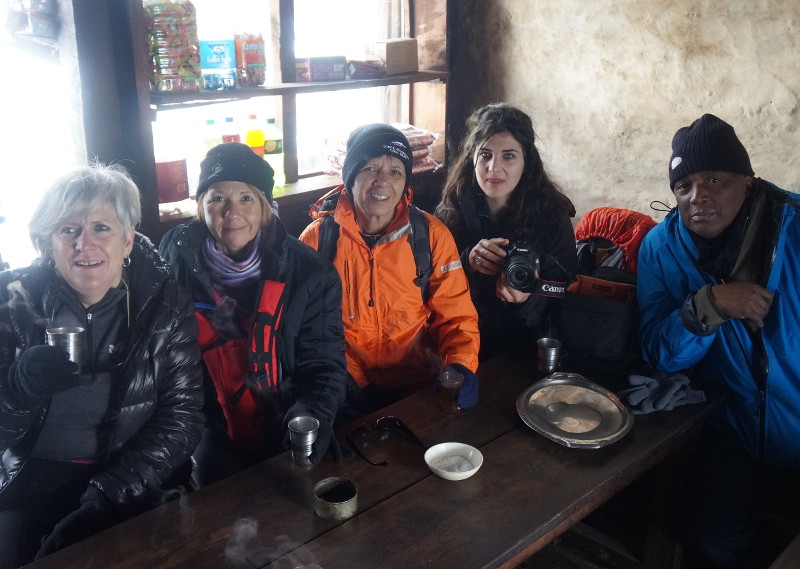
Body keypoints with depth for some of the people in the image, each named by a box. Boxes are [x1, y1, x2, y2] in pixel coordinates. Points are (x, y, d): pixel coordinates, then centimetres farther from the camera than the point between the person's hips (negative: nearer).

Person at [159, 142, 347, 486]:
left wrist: (311, 416, -21)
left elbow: (323, 364, -1)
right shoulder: (176, 257, 0)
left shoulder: (309, 275, -3)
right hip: (210, 436, 0)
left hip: (284, 436, 0)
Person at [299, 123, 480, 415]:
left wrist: (461, 365, -17)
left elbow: (455, 315, 2)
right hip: (347, 392, 0)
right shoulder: (317, 238, -3)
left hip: (419, 385, 1)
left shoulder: (432, 234, -1)